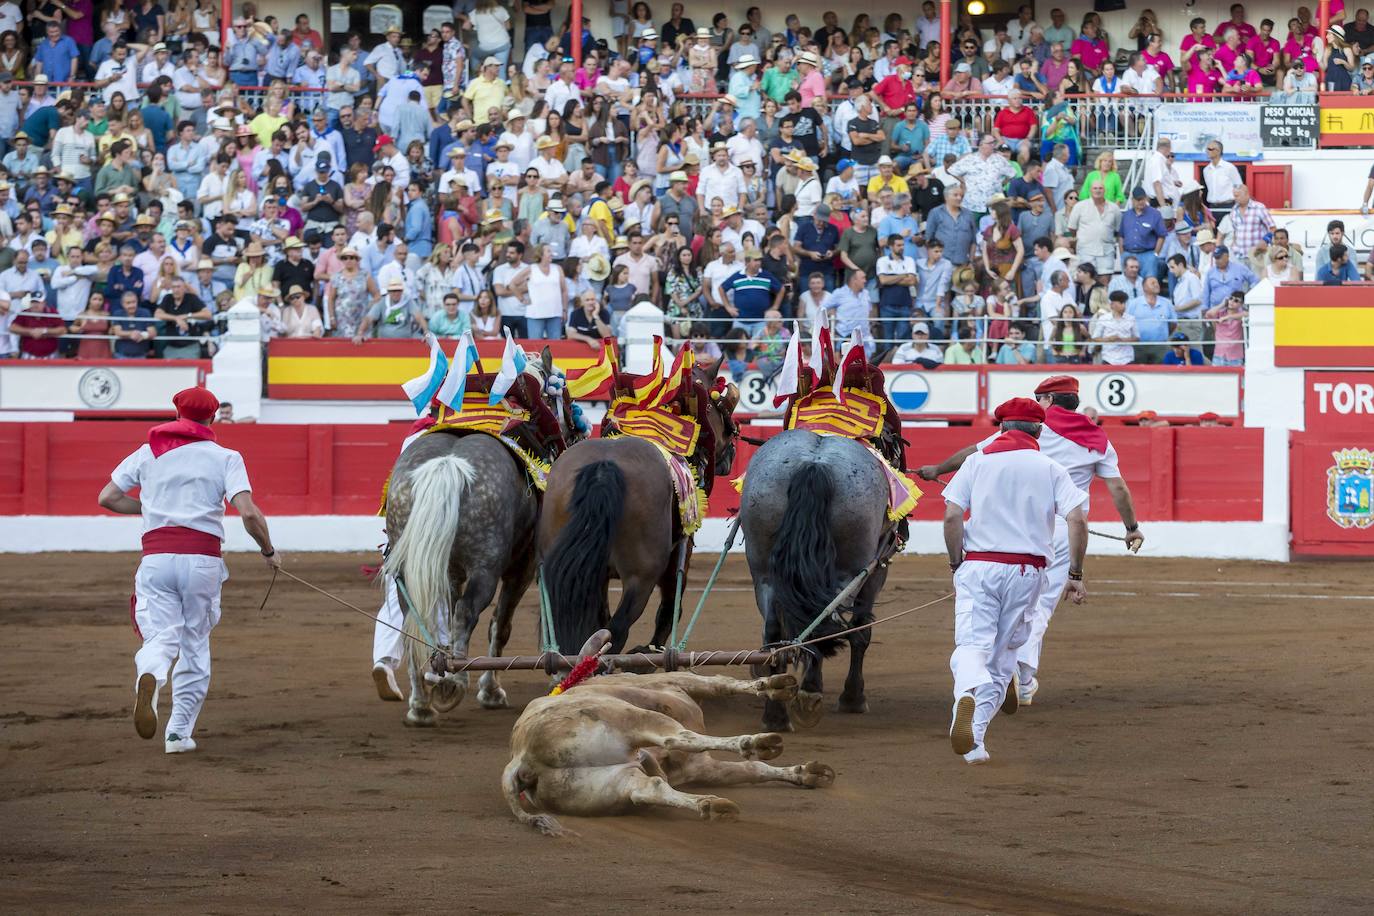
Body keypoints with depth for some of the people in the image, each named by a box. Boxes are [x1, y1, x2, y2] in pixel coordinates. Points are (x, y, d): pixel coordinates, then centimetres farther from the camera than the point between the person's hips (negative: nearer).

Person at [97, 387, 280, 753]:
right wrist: (269, 551, 8)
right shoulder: (225, 458, 5)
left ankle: (149, 675, -39)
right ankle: (179, 732, 11)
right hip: (202, 557, -1)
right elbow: (249, 513, -7)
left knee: (161, 637, -2)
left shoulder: (148, 453, 13)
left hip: (156, 556, 1)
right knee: (195, 645, 12)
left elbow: (108, 497, 13)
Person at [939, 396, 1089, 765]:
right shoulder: (1050, 468, 8)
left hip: (978, 566, -1)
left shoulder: (977, 461, 6)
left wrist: (956, 566, 6)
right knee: (1004, 649, 13)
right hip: (1027, 571, 1)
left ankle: (967, 696, -41)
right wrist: (1076, 575, -1)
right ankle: (976, 737, 8)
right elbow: (1077, 519, -4)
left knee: (972, 646, -8)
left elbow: (952, 515, -4)